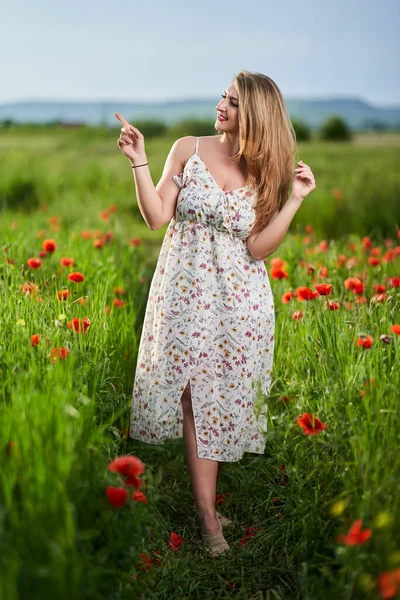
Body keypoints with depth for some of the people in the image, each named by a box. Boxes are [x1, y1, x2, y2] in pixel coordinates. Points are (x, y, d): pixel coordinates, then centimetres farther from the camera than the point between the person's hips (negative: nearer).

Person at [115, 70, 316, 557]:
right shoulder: (188, 150, 1)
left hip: (238, 297, 2)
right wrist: (138, 161, -11)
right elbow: (157, 218, -5)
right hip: (186, 291, -1)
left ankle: (203, 495, 22)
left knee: (226, 395, 5)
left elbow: (258, 248, -6)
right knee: (196, 394, -3)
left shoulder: (264, 173, 4)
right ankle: (208, 518, 2)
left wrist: (295, 199, -11)